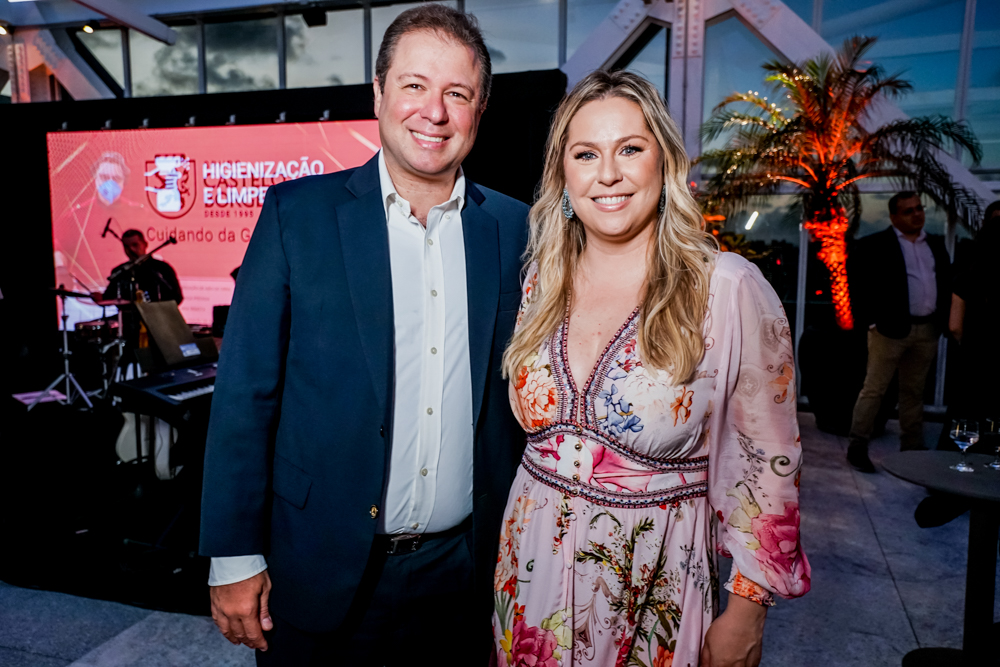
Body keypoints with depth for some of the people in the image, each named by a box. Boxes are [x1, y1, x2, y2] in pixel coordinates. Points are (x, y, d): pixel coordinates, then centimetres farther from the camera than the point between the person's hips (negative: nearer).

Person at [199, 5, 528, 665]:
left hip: (466, 576, 2)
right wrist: (235, 558, -6)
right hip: (323, 573, -1)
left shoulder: (514, 228, -2)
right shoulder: (298, 212, -8)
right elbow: (245, 393, -7)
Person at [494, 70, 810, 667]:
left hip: (656, 592, -3)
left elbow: (767, 461, -9)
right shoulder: (540, 282, -2)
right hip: (534, 579, 4)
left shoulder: (732, 289, -15)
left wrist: (746, 614, -6)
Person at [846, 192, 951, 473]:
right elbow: (855, 282, -9)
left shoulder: (936, 244, 14)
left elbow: (947, 280, 17)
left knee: (914, 391, 14)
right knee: (874, 389, -2)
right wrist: (869, 319, -12)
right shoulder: (874, 245, -5)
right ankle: (857, 446, 4)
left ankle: (912, 447, 24)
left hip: (927, 330, 6)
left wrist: (944, 318, 7)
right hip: (891, 329, -6)